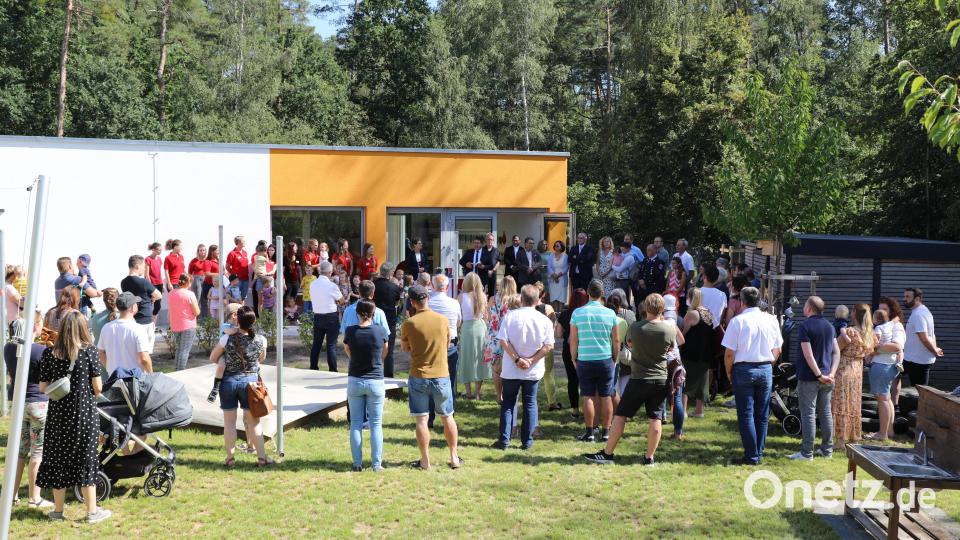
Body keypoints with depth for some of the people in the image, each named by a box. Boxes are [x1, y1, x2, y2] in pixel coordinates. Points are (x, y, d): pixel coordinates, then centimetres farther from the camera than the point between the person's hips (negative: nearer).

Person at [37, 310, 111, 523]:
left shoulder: (49, 353, -4)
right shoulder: (89, 350, -10)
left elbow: (43, 387, 0)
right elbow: (97, 387, -9)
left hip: (58, 413, 2)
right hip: (84, 413, -2)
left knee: (58, 458, 13)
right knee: (86, 458, 7)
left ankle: (58, 510, 22)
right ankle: (92, 511, 13)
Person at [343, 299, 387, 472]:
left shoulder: (350, 331, -8)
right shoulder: (380, 331, -10)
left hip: (355, 381, 1)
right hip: (376, 381, -1)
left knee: (356, 423, 9)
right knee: (376, 424, 7)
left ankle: (357, 463, 11)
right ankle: (377, 464, 8)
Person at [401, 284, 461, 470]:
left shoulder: (409, 324, -10)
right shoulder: (443, 320, -3)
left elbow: (405, 347, 6)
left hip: (419, 376, -2)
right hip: (441, 375, 2)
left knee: (421, 420, 5)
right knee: (447, 417, 15)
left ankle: (425, 461, 8)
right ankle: (454, 458, 21)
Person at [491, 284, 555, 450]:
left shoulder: (510, 316, -9)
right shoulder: (544, 320, -6)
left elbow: (503, 341, -13)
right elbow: (549, 346, -10)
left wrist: (517, 359, -11)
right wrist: (531, 360, -11)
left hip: (511, 370, 0)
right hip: (533, 371, 1)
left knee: (508, 404, 11)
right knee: (530, 404, 11)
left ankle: (504, 440, 10)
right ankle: (527, 441, 12)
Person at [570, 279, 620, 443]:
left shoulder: (577, 313, -4)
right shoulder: (610, 313, -2)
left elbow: (573, 340, -1)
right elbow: (616, 340, 3)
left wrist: (574, 359, 10)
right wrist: (615, 359, 16)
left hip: (584, 361, 0)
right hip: (605, 360, 0)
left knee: (588, 397, 5)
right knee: (606, 397, 7)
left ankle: (590, 432, 7)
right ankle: (605, 432, 11)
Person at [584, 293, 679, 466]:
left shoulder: (635, 327, -10)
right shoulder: (669, 329, -8)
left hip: (638, 379, -2)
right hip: (660, 380, 2)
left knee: (621, 415, 5)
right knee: (655, 419, 6)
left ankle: (607, 453, 8)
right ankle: (649, 457, 10)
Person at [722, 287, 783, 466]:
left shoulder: (737, 321, -11)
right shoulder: (771, 320, 2)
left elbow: (729, 353, -11)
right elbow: (777, 350, 9)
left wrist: (728, 371, 3)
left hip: (743, 369, -4)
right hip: (766, 369, 4)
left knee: (746, 415, 2)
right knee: (762, 414, 12)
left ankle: (752, 456, 2)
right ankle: (759, 452, 18)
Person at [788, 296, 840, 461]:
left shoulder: (805, 326, -12)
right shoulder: (829, 326, 9)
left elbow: (808, 354, -19)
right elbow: (836, 352, 5)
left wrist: (819, 375, -16)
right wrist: (831, 374, -2)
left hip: (809, 377, -6)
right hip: (826, 377, 7)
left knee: (808, 414, -2)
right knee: (826, 413, 13)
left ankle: (807, 452, 1)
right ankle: (827, 449, 20)